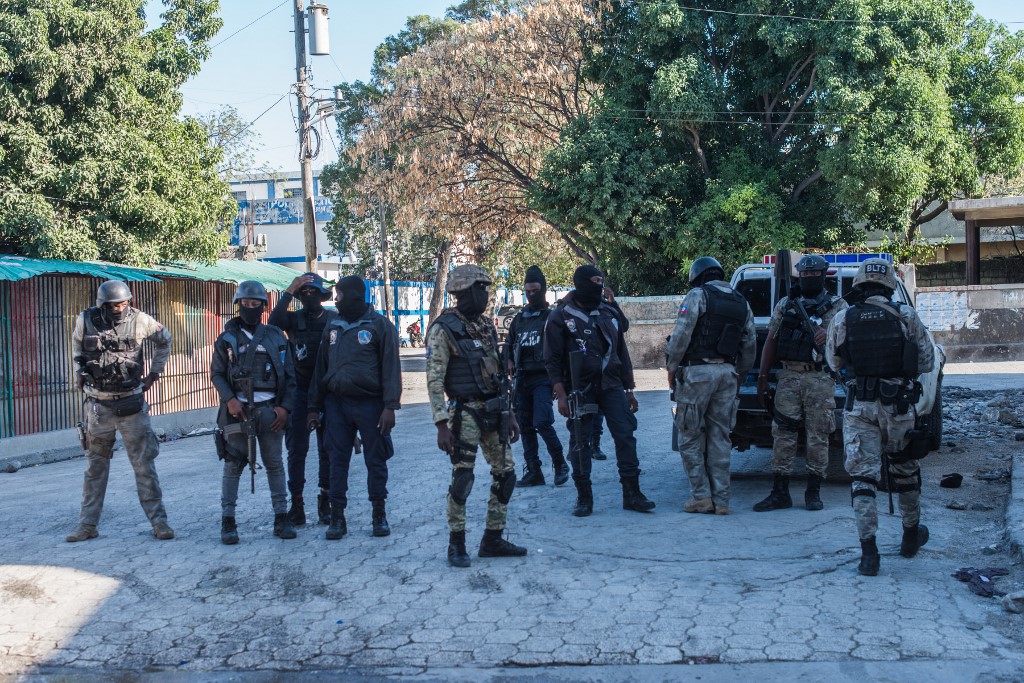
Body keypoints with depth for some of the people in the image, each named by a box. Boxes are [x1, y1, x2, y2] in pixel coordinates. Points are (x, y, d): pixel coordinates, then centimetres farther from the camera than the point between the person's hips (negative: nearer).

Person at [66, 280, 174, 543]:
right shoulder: (86, 321, -5)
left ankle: (159, 521, 4)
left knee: (144, 464, -2)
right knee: (96, 466, 11)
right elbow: (78, 345, 18)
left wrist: (154, 373, 9)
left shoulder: (139, 320, -8)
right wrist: (82, 377, 13)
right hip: (98, 404, 2)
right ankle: (87, 525, 19)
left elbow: (164, 339, 11)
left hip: (131, 403, -2)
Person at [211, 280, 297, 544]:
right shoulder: (227, 339, 5)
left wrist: (284, 407, -2)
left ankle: (281, 517, 11)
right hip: (238, 411, -1)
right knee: (233, 465, -1)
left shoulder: (276, 337, 8)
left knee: (275, 464, 4)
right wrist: (230, 400, -12)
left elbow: (289, 376, 9)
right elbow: (216, 374, 4)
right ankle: (228, 520, 6)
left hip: (269, 411, 1)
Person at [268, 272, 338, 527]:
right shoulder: (293, 319, 3)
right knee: (296, 449, 2)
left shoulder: (334, 319, 3)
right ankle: (296, 502, 8)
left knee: (328, 449, 5)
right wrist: (288, 292, -18)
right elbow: (273, 323, -18)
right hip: (299, 392, 0)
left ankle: (326, 501, 15)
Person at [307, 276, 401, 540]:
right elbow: (321, 368, 15)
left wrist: (390, 406, -15)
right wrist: (314, 407, 11)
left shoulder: (379, 325, -3)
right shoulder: (333, 328, 13)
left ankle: (379, 514, 17)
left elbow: (391, 367, -8)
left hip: (369, 403, -4)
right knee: (337, 461, 5)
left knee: (376, 460, 5)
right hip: (337, 403, 4)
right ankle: (337, 516, 12)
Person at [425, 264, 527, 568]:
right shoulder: (444, 329, -11)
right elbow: (434, 380, -13)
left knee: (505, 474, 8)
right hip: (465, 413, -7)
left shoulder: (486, 325, 12)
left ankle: (493, 540, 19)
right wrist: (442, 425, -19)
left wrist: (510, 413, 15)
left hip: (494, 411, 7)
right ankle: (456, 544, 11)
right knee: (462, 478, -5)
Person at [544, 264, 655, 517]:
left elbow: (622, 352, 19)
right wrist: (561, 394, -11)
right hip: (580, 389, -3)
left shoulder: (610, 314, 13)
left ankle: (632, 494, 4)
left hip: (611, 386, 4)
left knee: (625, 435, -3)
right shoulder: (561, 316, -1)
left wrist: (628, 390, 16)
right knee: (580, 442, 1)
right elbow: (552, 359, -4)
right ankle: (584, 497, 12)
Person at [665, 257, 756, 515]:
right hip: (728, 373, 6)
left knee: (690, 436, 4)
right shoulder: (741, 303, 15)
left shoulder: (698, 295, -3)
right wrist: (738, 377, 21)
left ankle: (701, 496, 2)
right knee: (720, 438, 10)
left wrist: (672, 368, -2)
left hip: (698, 371, -6)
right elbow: (750, 345, 14)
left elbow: (681, 334, -12)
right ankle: (721, 499, 10)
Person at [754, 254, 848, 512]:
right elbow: (771, 342, 13)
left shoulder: (836, 306, 6)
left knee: (818, 437, 2)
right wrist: (762, 377, 7)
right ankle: (779, 493, 7)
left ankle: (813, 493, 13)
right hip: (788, 377, 2)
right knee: (782, 435, 1)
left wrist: (829, 336, -33)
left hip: (820, 379, -2)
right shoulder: (785, 305, 14)